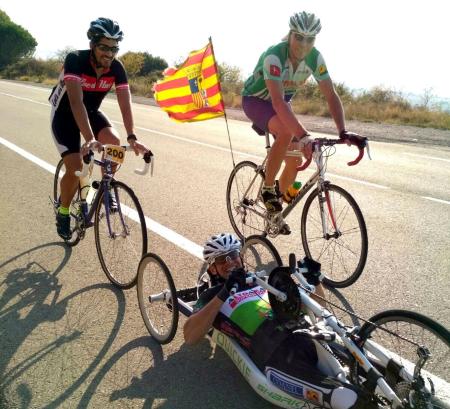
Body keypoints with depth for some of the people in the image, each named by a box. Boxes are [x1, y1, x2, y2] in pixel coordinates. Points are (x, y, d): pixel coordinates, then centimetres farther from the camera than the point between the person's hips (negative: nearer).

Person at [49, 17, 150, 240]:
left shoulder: (117, 68, -19)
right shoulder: (75, 60, -31)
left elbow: (125, 103, -25)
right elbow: (76, 101, -42)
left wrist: (132, 137, -39)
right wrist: (89, 139, -54)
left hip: (91, 111, 4)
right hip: (65, 114, -3)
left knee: (114, 141, -27)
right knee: (75, 169, -15)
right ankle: (63, 211, 12)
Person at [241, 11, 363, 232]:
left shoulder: (315, 58, -18)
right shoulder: (274, 56, -35)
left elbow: (331, 95, -18)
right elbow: (278, 101, -47)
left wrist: (343, 131, -33)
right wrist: (303, 136, -57)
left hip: (281, 103, 6)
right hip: (255, 100, -6)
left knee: (296, 159, -2)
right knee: (286, 132, -37)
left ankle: (275, 209, 22)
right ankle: (267, 189, -15)